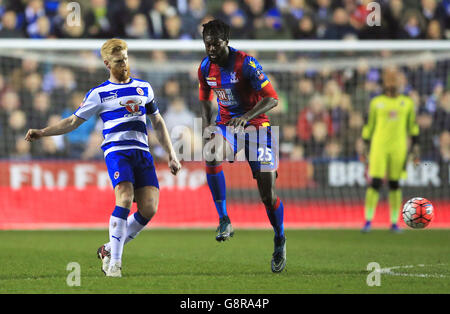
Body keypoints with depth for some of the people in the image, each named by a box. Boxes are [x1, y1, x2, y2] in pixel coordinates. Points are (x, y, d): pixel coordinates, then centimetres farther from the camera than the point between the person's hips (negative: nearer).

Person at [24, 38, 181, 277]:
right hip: (117, 150, -4)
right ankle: (114, 262, -19)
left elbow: (158, 123, 25)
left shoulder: (144, 88, 18)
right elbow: (73, 121, 10)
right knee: (124, 199, -25)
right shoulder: (99, 94, 7)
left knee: (149, 208, -11)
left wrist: (171, 156, 20)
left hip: (142, 152, 4)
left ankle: (109, 250, 7)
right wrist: (42, 132, -3)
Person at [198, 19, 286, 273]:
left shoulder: (246, 63, -17)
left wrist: (247, 116, -34)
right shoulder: (205, 68, -1)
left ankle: (280, 241, 18)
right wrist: (207, 126, 0)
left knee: (268, 194, -7)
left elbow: (272, 99, -20)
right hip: (226, 123, 4)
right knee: (211, 155, -32)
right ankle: (224, 221, -25)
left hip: (255, 124, -4)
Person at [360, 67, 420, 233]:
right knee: (375, 182, -10)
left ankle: (394, 222, 8)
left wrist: (415, 146, 6)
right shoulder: (376, 102, 7)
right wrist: (365, 146, 8)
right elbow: (369, 125, 11)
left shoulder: (407, 103, 10)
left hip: (399, 147, 1)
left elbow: (412, 125, 13)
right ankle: (368, 221, -6)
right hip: (379, 146, -1)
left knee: (395, 184, 3)